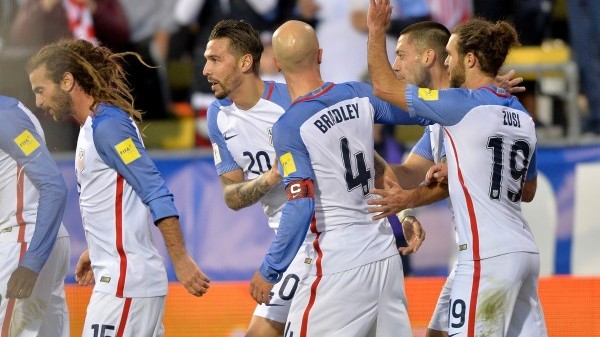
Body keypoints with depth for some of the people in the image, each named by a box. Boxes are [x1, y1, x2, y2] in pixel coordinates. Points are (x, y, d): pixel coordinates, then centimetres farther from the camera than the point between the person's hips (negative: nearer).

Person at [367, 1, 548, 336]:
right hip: (525, 253, 8)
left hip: (487, 257, -8)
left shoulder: (464, 105, -8)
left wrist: (377, 31, 10)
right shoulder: (522, 117, 15)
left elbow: (384, 86, -2)